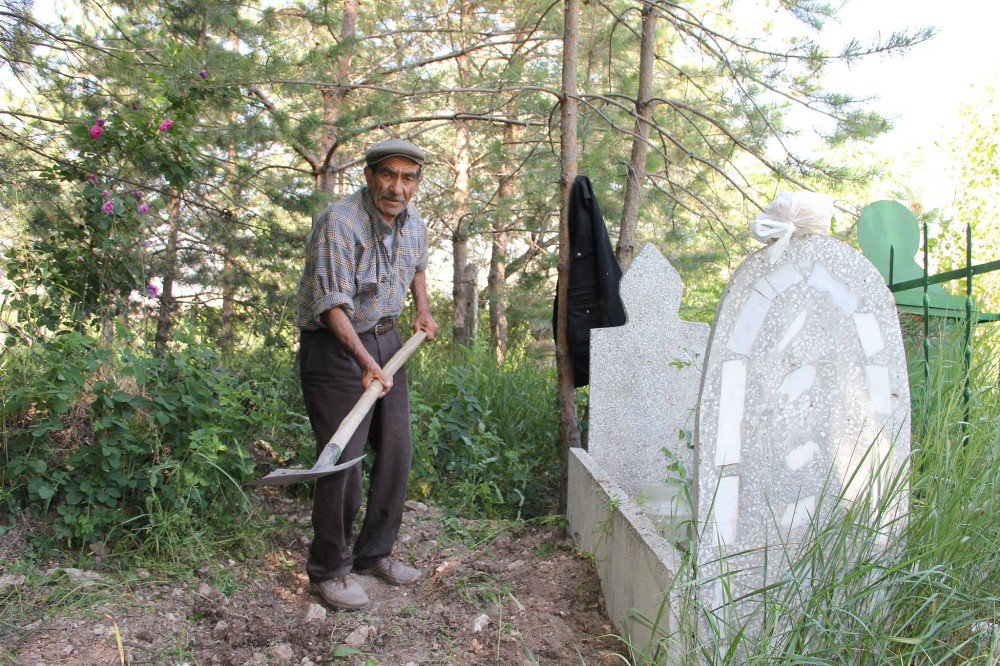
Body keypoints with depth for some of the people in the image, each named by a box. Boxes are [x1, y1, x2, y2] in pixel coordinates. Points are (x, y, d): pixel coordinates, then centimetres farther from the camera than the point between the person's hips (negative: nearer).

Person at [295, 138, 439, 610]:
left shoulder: (413, 222, 4)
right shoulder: (338, 223, -21)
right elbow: (332, 305, -27)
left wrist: (422, 308, 12)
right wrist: (364, 360, -38)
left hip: (387, 340, 8)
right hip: (334, 346, -7)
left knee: (396, 452, 9)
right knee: (342, 459, -7)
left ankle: (375, 552, 27)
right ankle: (328, 570, 10)